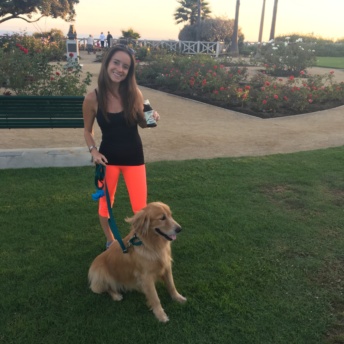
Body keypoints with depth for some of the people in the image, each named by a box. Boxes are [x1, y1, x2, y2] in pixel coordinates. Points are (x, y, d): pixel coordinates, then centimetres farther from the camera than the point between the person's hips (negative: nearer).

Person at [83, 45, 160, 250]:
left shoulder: (134, 93, -10)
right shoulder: (93, 98, -13)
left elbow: (142, 124, 4)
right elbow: (88, 130, 3)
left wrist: (151, 117, -17)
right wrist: (94, 151, -12)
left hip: (134, 156, 0)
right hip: (108, 157, 0)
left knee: (140, 207, 5)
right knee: (105, 204, 15)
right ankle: (110, 242, 42)